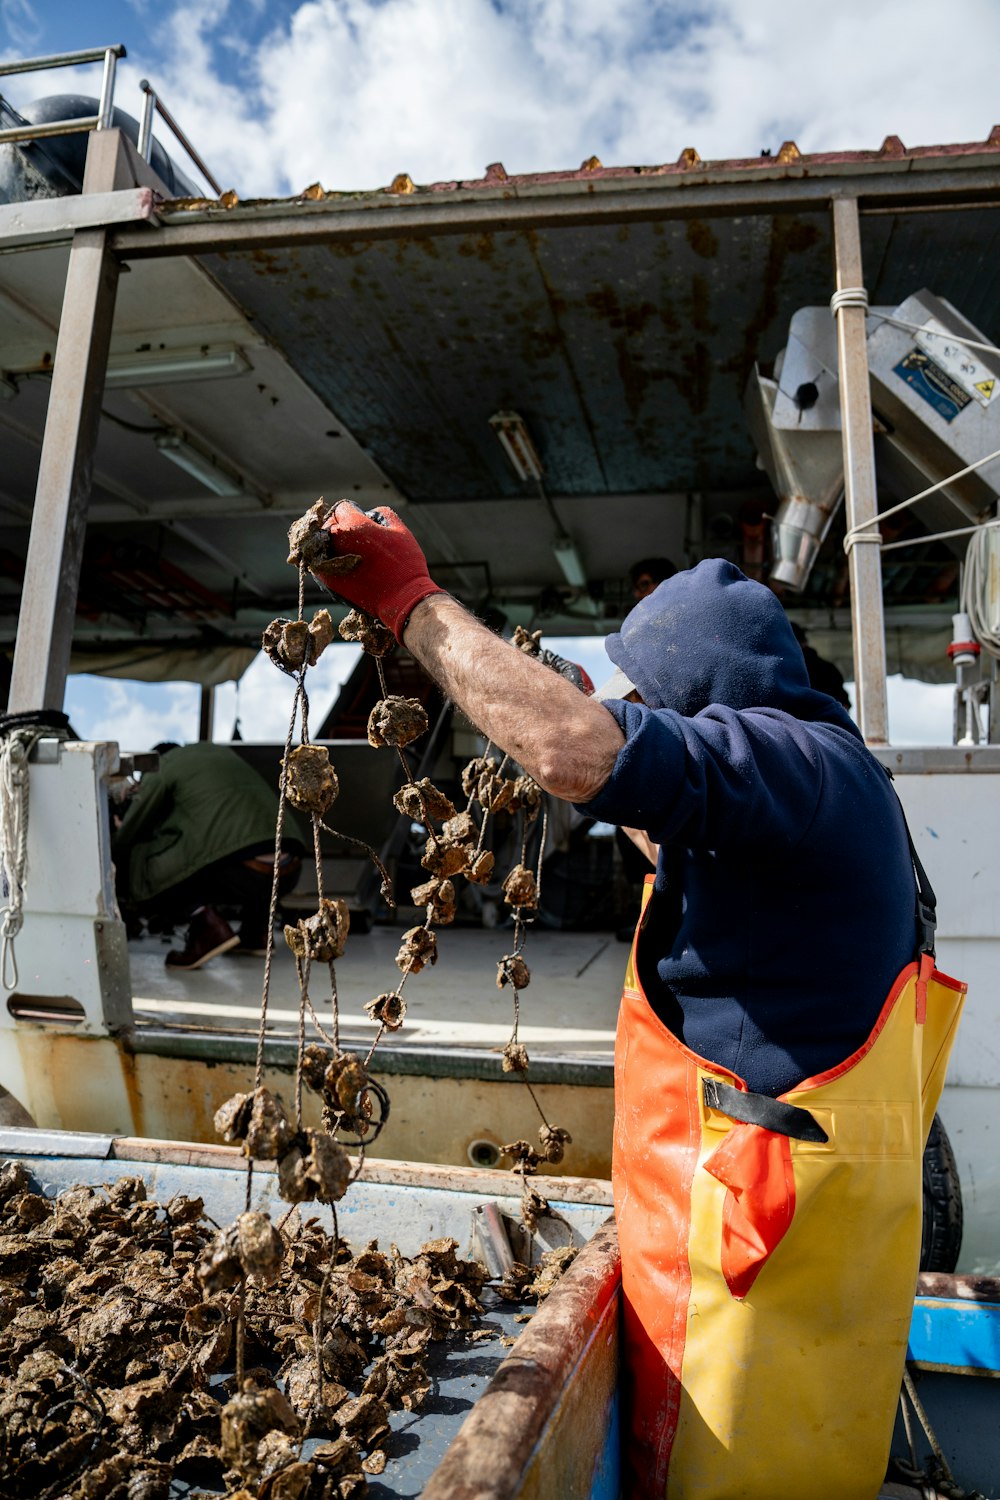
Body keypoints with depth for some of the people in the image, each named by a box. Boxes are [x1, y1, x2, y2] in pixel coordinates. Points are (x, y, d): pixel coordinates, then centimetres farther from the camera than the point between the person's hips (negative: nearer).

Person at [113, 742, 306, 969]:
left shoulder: (160, 768, 14)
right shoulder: (222, 751, 31)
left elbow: (124, 840, 20)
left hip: (243, 872, -6)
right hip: (291, 871, 6)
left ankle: (206, 922, -7)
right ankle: (255, 930, 24)